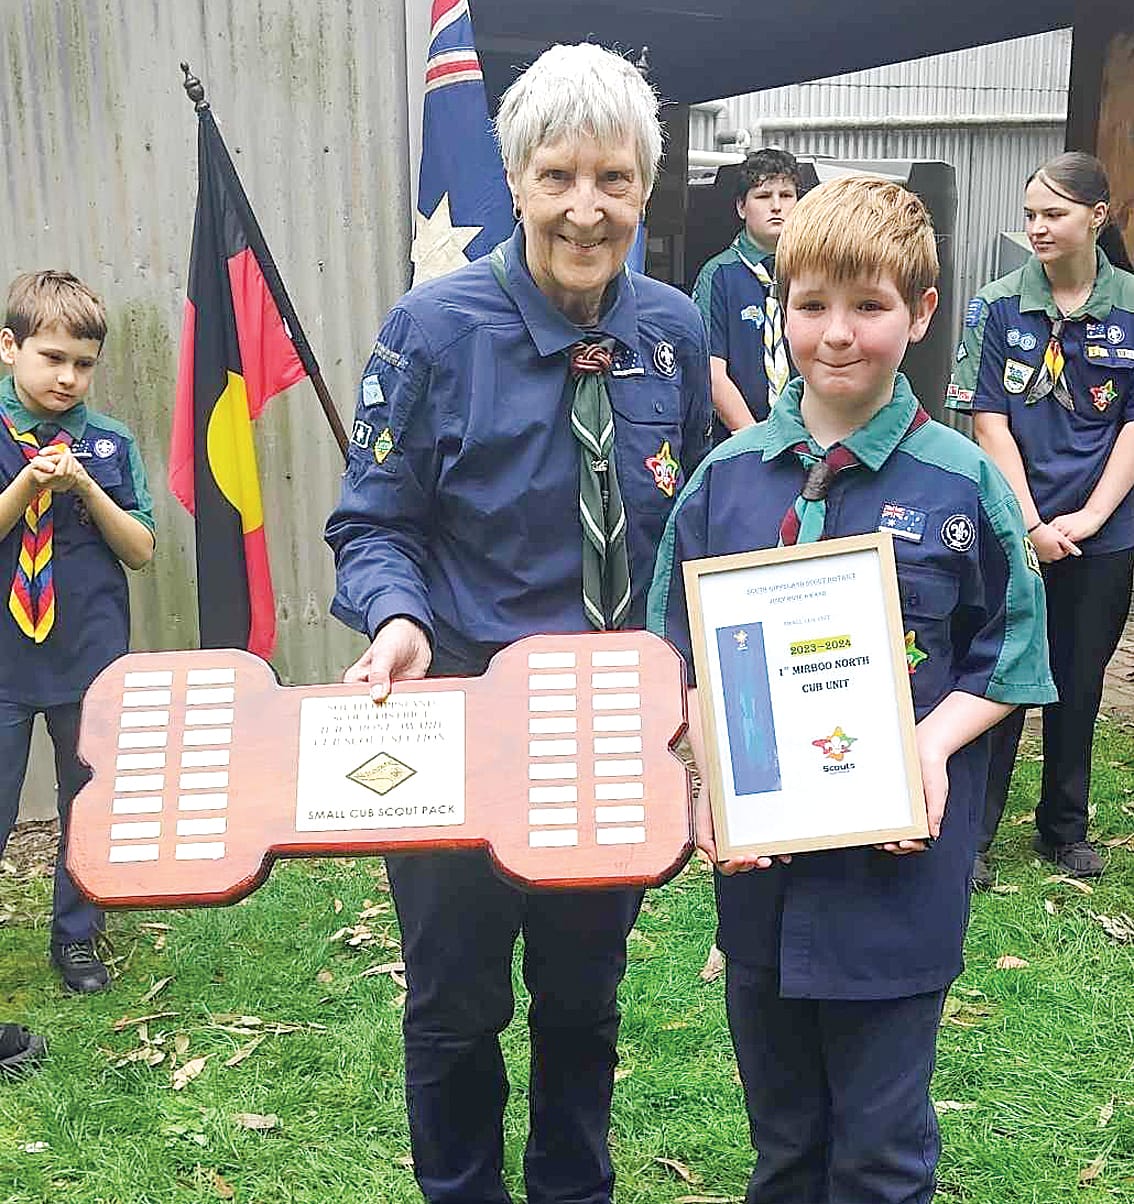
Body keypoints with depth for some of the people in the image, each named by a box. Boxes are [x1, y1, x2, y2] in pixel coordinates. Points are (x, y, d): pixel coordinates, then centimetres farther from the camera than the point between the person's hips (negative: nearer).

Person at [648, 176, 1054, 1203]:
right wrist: (713, 772, -9)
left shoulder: (962, 484, -6)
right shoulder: (726, 479, 0)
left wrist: (933, 743, -16)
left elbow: (1008, 660, 1)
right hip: (758, 857, 3)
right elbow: (683, 656, 6)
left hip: (899, 863, -2)